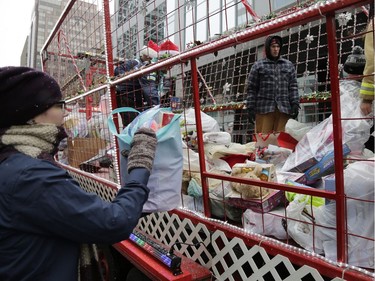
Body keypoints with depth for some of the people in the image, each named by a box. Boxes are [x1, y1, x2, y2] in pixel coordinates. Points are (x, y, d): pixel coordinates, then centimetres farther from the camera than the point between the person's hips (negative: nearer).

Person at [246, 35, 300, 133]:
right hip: (264, 108, -2)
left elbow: (293, 86, 14)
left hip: (283, 109, 3)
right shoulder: (258, 66, 10)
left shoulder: (288, 65, 19)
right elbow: (251, 88, 6)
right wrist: (250, 108, -2)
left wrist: (295, 104, 2)